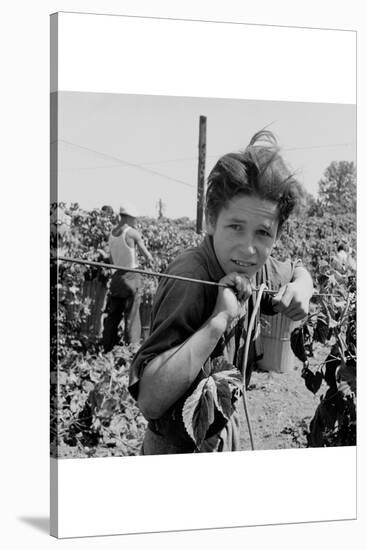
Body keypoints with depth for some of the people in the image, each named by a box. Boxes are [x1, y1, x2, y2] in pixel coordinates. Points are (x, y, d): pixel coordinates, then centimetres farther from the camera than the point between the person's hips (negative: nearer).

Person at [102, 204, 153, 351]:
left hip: (117, 276, 6)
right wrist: (150, 261, 14)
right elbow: (148, 256, -5)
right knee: (131, 316, -1)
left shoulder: (112, 234, 7)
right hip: (131, 277, -6)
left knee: (113, 315, 12)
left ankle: (107, 349, 14)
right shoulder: (132, 233, -12)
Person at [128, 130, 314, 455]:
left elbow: (298, 270, 17)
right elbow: (149, 400, -39)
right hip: (181, 449, -8)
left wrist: (300, 289, -6)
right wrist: (219, 319, -41)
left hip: (225, 434, 8)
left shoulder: (254, 270, -8)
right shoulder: (190, 279, -31)